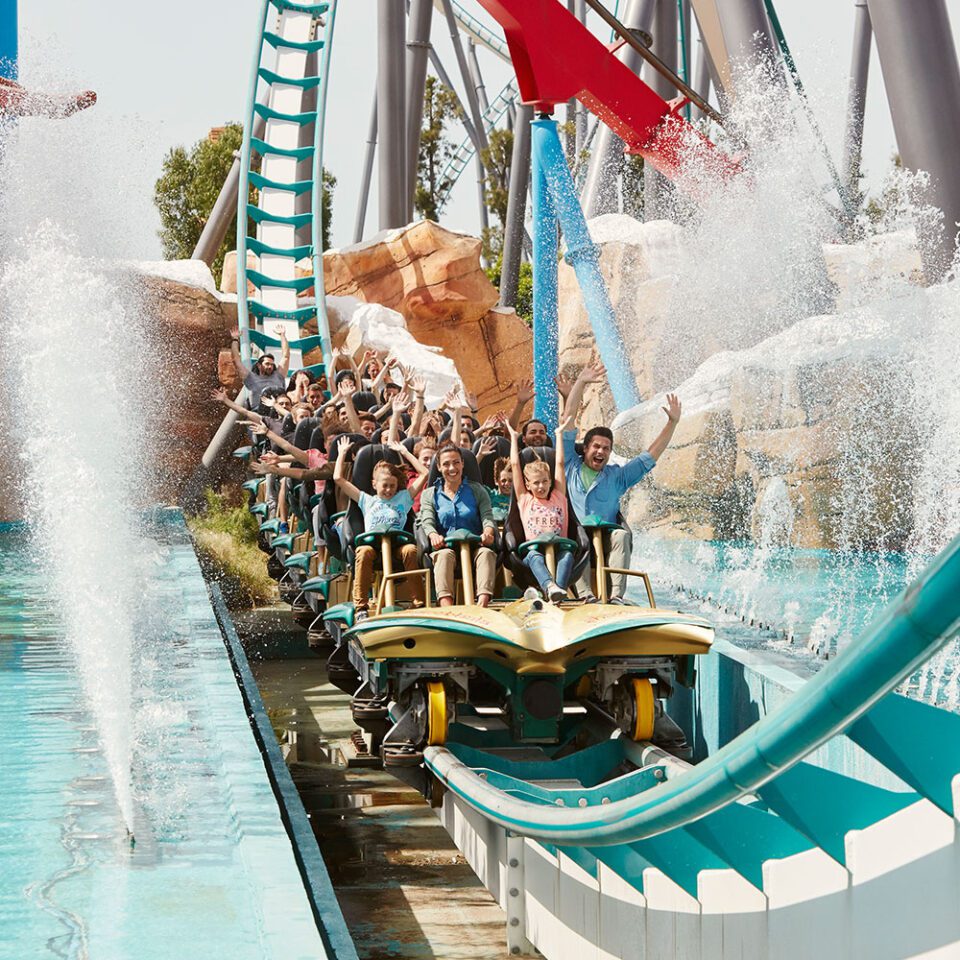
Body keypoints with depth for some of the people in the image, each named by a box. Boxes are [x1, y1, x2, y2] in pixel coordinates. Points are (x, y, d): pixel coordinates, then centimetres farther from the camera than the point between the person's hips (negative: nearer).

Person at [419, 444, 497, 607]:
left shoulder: (477, 490, 18)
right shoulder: (430, 494, 17)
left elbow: (488, 517, 3)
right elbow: (427, 522, 1)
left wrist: (487, 532, -23)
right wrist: (433, 535, -25)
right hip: (446, 546, -1)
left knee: (486, 553, -35)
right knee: (444, 554, -37)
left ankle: (482, 605, -58)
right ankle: (447, 609, -59)